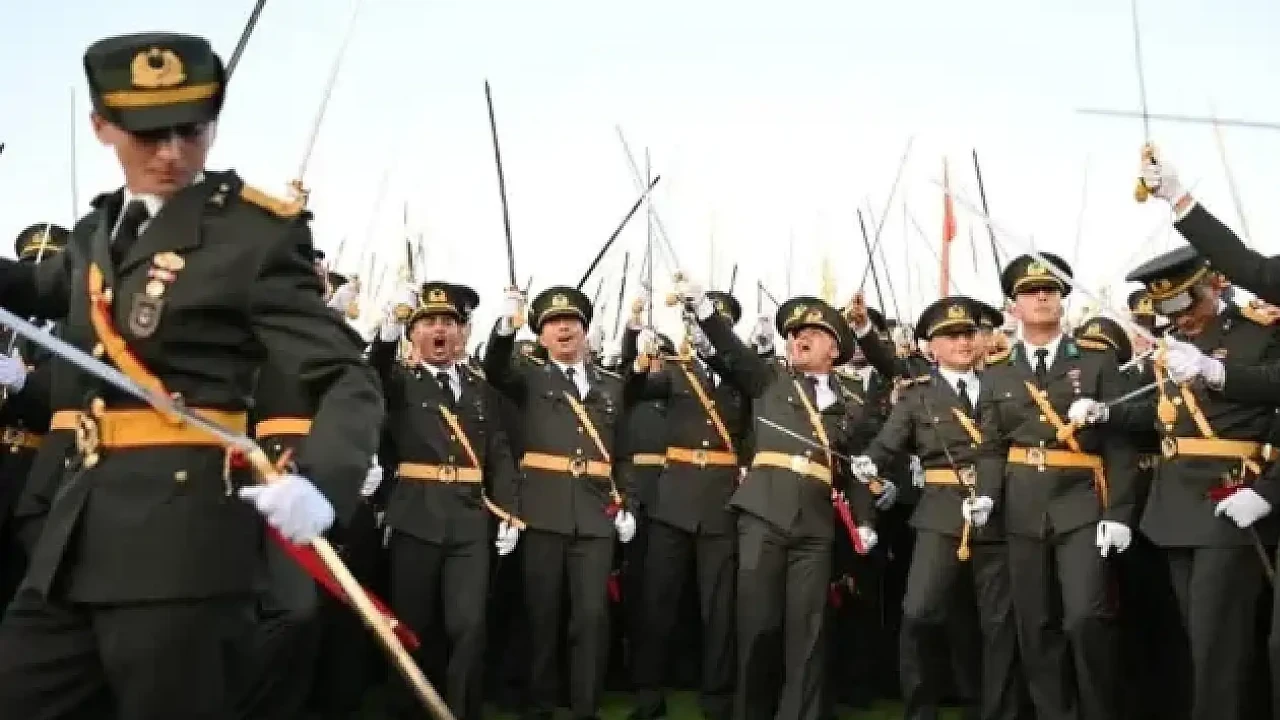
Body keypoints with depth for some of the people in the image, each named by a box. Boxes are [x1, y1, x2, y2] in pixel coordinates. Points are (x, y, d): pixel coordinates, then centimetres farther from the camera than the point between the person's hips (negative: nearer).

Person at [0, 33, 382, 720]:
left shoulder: (259, 232, -6)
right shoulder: (97, 229, 16)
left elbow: (348, 380, -12)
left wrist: (320, 481, -32)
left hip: (183, 529, -7)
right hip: (79, 524, 7)